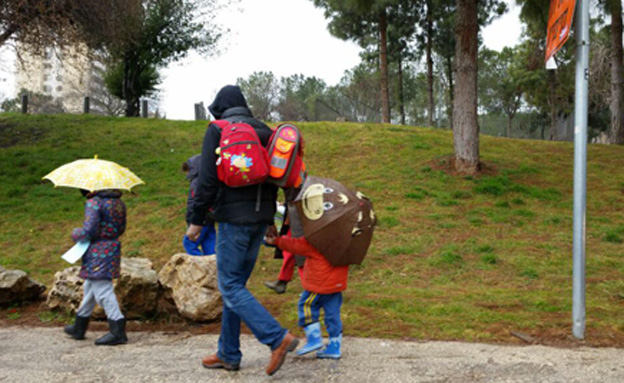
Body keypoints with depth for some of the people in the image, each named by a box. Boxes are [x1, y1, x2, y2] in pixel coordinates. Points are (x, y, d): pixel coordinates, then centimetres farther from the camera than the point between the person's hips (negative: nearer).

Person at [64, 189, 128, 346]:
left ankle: (118, 331, -8)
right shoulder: (118, 202, 10)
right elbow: (121, 228, 15)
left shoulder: (94, 203, -16)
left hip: (98, 253, -10)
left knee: (103, 291, -6)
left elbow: (88, 231, -21)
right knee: (89, 287, 22)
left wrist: (75, 234, -2)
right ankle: (79, 328, 35)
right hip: (113, 248, 10)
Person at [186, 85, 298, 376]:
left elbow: (207, 179, -13)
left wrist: (197, 220, -6)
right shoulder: (264, 131, 14)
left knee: (230, 287, -3)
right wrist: (270, 218, 26)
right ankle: (228, 354, 18)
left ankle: (278, 338, -13)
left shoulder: (217, 131, -6)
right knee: (236, 284, 14)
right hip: (259, 217, 7)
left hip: (234, 218, -7)